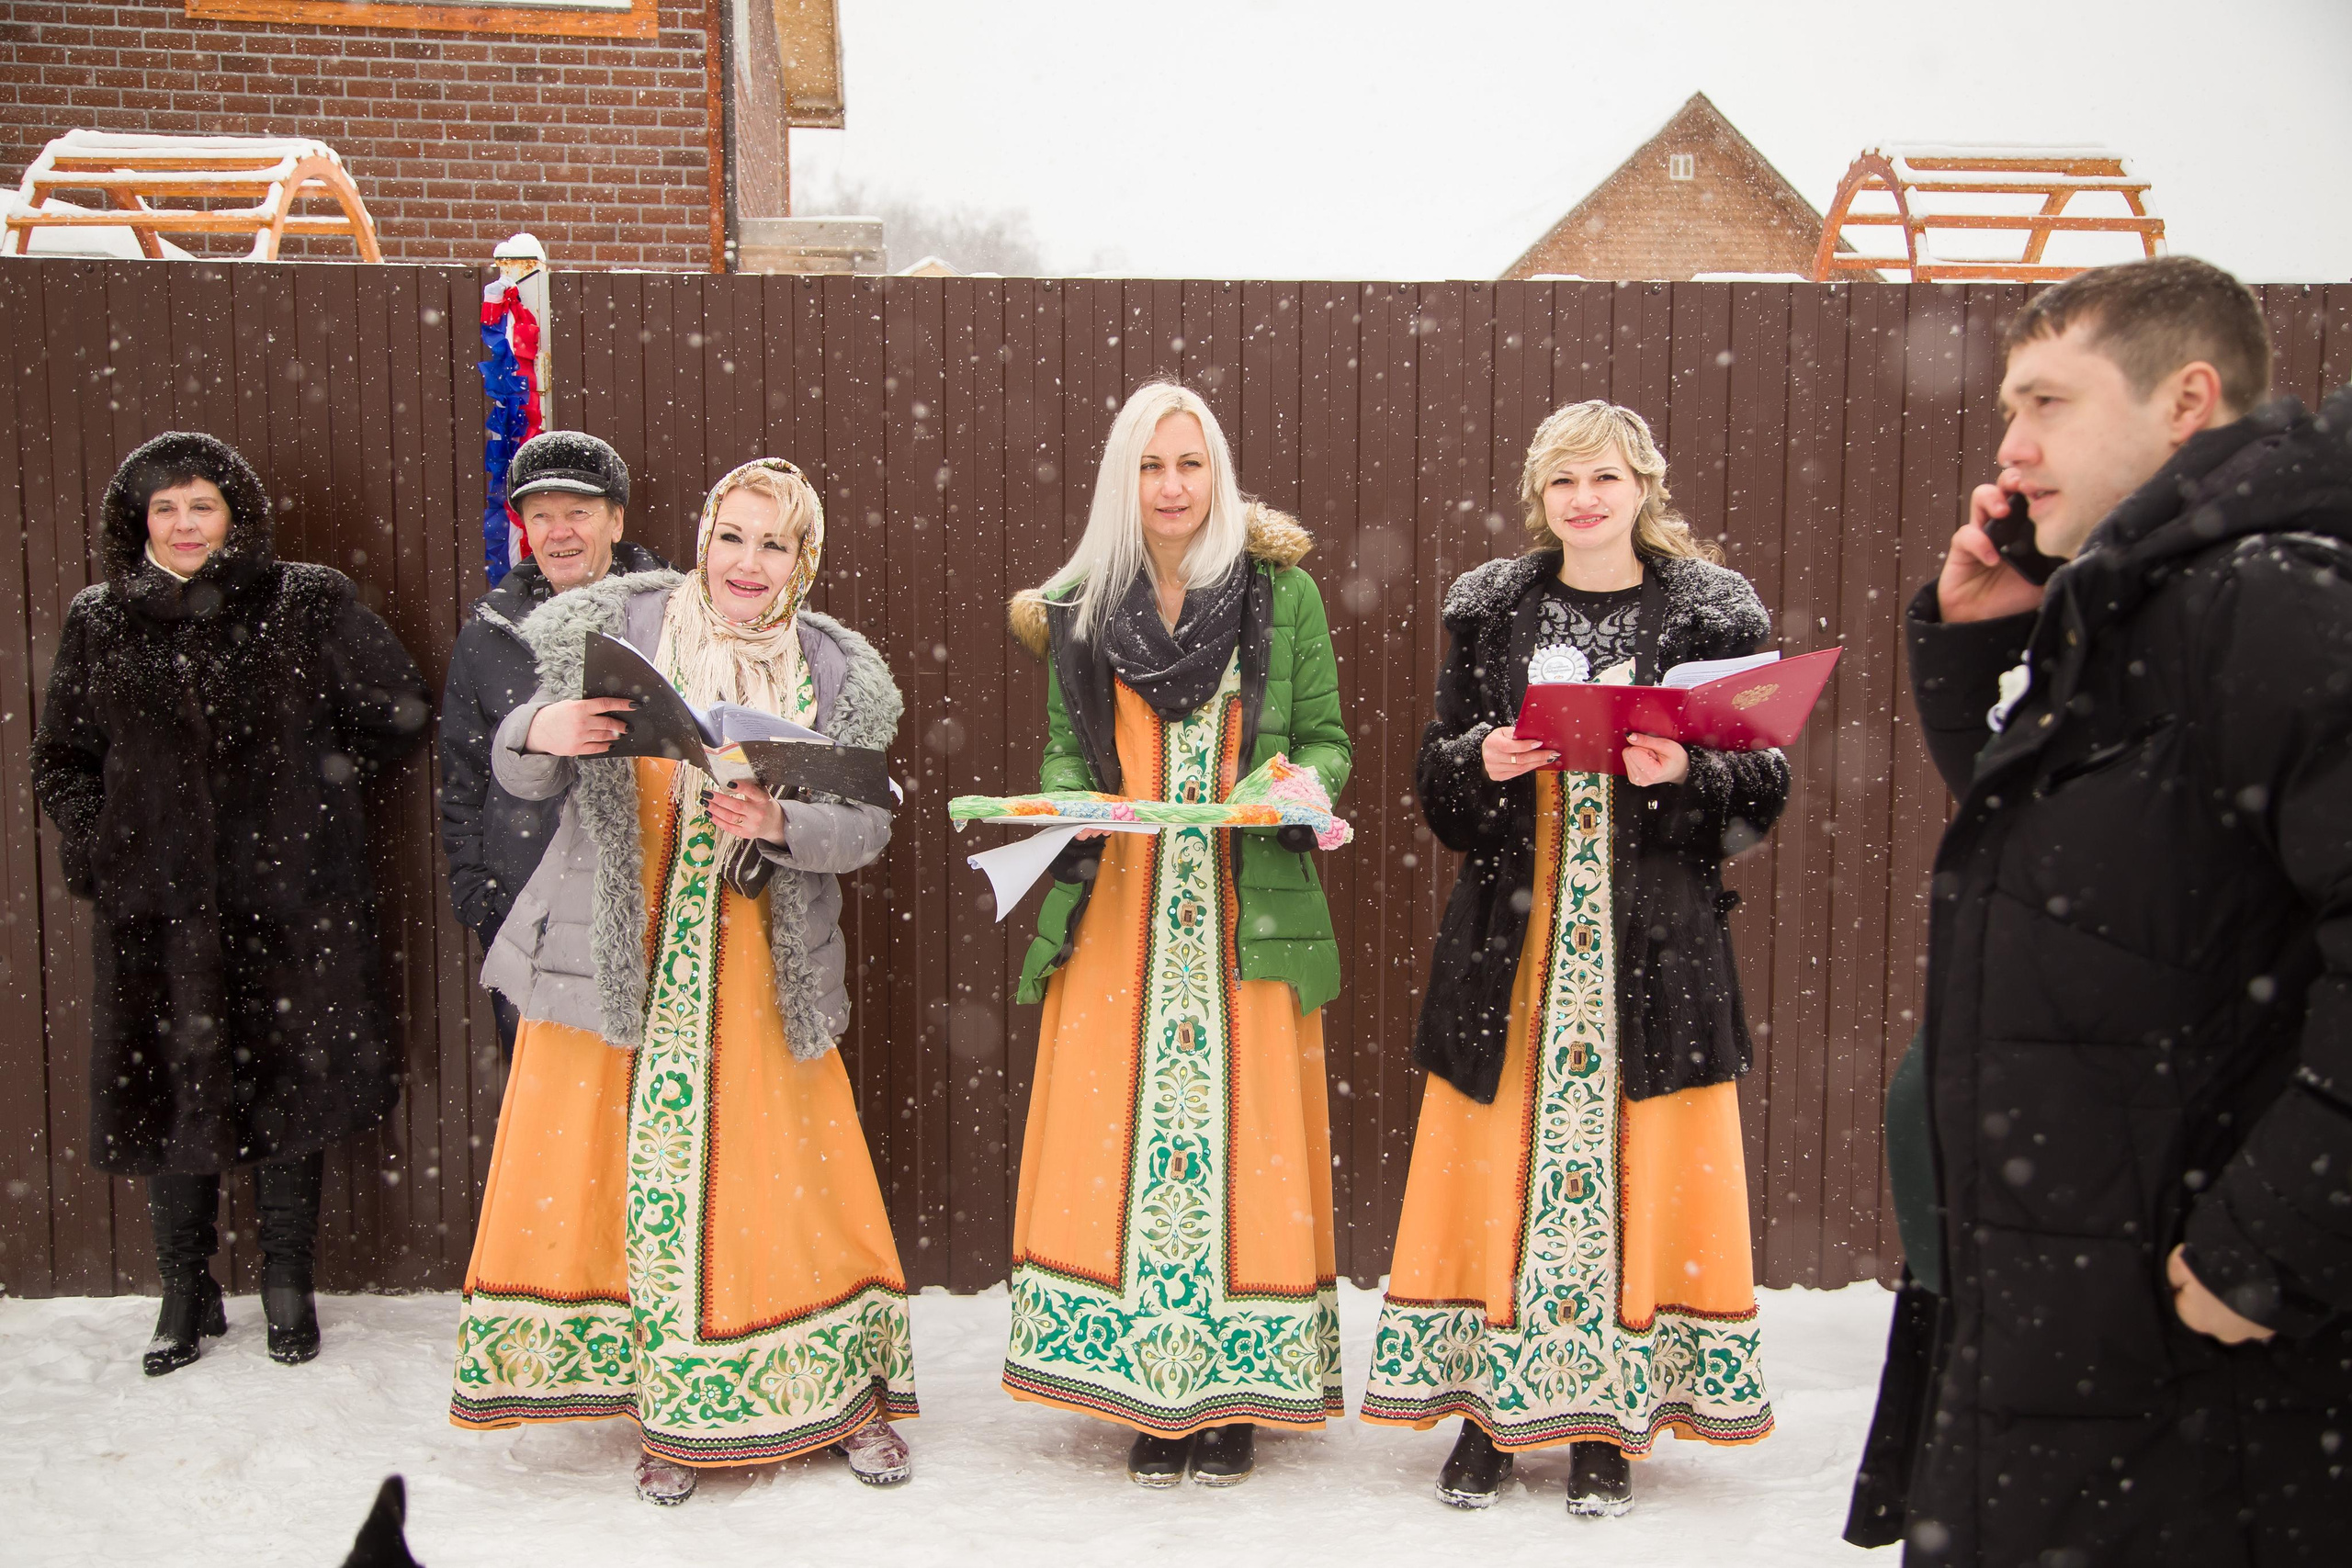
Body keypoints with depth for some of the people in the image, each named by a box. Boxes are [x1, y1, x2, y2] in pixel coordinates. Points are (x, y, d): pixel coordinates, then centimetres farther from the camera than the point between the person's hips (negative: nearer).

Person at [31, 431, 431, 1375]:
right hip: (155, 906, 2)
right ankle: (186, 1296, 21)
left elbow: (397, 713, 4)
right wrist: (95, 848, 4)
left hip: (289, 901, -2)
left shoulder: (307, 604, 1)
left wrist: (318, 787, -1)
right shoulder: (99, 623, 10)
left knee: (291, 1086, 4)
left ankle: (288, 1288, 19)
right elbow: (60, 760, 17)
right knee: (166, 1090, 6)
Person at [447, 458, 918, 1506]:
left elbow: (867, 826, -4)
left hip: (760, 969, 0)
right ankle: (670, 1410, 20)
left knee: (788, 1174, 3)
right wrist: (542, 732, -20)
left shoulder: (835, 673, 1)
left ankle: (850, 1392, 21)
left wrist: (779, 824, -23)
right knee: (624, 1169, 2)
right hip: (617, 956, 0)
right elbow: (519, 777, 2)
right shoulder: (618, 629, -1)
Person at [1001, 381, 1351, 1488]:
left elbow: (1327, 740, 7)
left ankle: (1236, 1396, 12)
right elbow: (1065, 752, 14)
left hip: (1250, 914, -1)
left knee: (1245, 1135, 0)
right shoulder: (1079, 606, 9)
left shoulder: (1283, 591, 4)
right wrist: (1071, 806, -7)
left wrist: (1296, 783, -14)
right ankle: (1150, 1391, 14)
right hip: (1119, 918, 2)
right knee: (1125, 1136, 1)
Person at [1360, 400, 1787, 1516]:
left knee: (1638, 1167, 1)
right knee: (1498, 1164, 3)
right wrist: (1483, 762, -10)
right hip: (1510, 941, 2)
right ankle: (1493, 1401, 17)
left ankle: (1608, 1421, 15)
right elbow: (1435, 786, 11)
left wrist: (1686, 773, -16)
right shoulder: (1488, 610, 9)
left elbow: (1764, 791, 3)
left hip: (1654, 942, -1)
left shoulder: (1712, 613, 3)